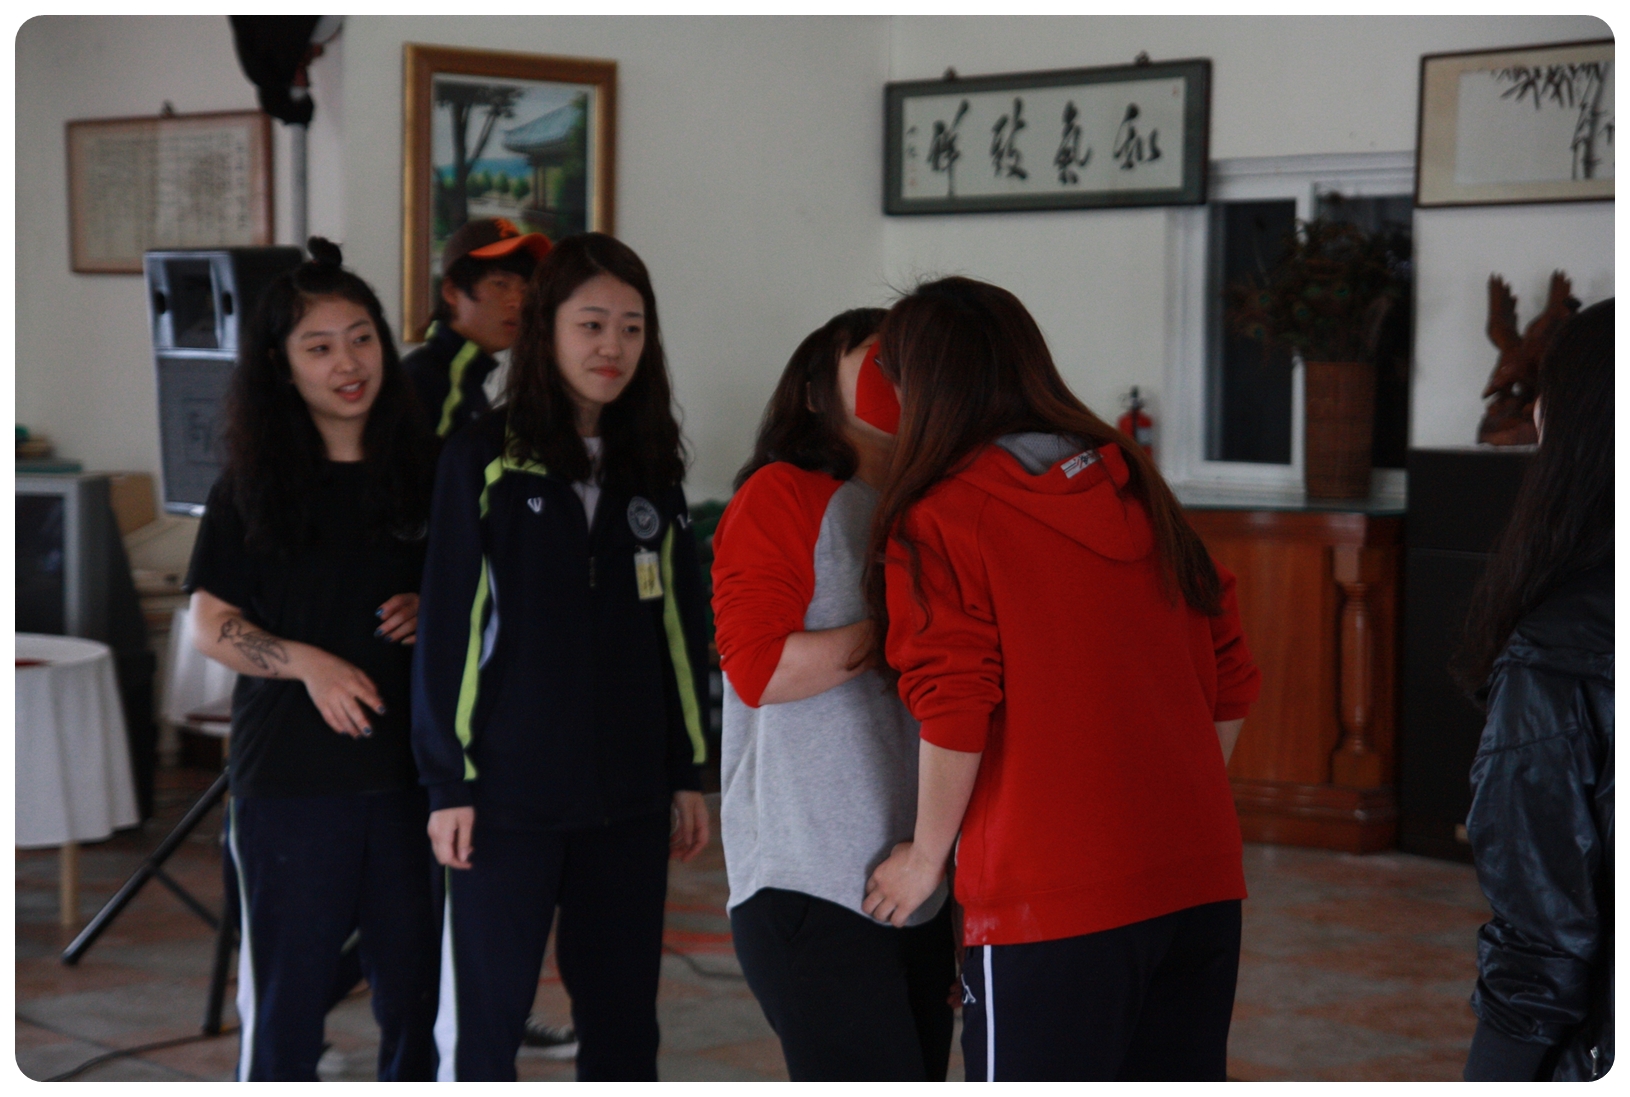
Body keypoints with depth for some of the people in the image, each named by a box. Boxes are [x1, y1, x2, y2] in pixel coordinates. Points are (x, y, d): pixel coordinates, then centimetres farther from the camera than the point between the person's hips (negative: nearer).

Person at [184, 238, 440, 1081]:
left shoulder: (419, 473, 7)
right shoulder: (253, 485, 0)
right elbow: (209, 625, -2)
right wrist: (308, 662, -18)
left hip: (409, 767, 3)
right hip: (291, 775, -3)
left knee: (416, 992, 7)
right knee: (286, 989, 3)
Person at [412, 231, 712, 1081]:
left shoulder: (652, 468, 9)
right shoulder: (484, 459, -4)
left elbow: (679, 626, 13)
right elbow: (447, 626, -5)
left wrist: (687, 773, 10)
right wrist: (447, 783, -8)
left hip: (627, 791, 4)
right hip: (510, 787, -4)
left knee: (622, 1018, 10)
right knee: (485, 1017, 3)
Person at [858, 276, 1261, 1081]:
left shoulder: (939, 518, -7)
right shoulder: (1138, 493, 11)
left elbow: (956, 721, -14)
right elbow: (1229, 685, 12)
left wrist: (927, 855, 0)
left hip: (1052, 900, -6)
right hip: (1200, 880, 6)